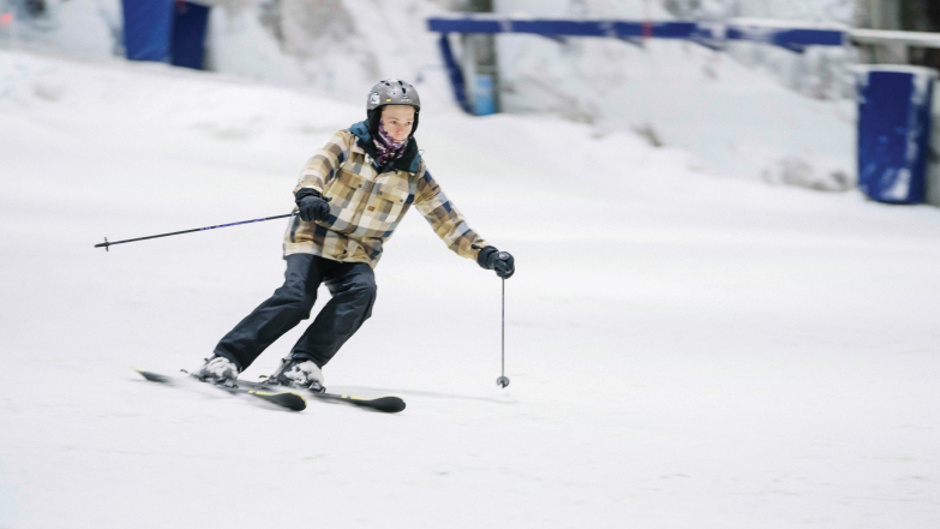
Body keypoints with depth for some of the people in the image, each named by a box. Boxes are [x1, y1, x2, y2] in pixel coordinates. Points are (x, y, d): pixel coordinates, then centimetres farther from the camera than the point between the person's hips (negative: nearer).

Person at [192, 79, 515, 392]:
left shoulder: (413, 174, 6)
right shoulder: (348, 144, -3)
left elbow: (447, 220, 10)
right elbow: (318, 166, -23)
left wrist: (485, 254, 0)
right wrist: (308, 194, -46)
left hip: (356, 257, 3)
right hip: (313, 240, -3)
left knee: (362, 292, -29)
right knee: (296, 297, -27)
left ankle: (302, 364, -31)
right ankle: (226, 359, -24)